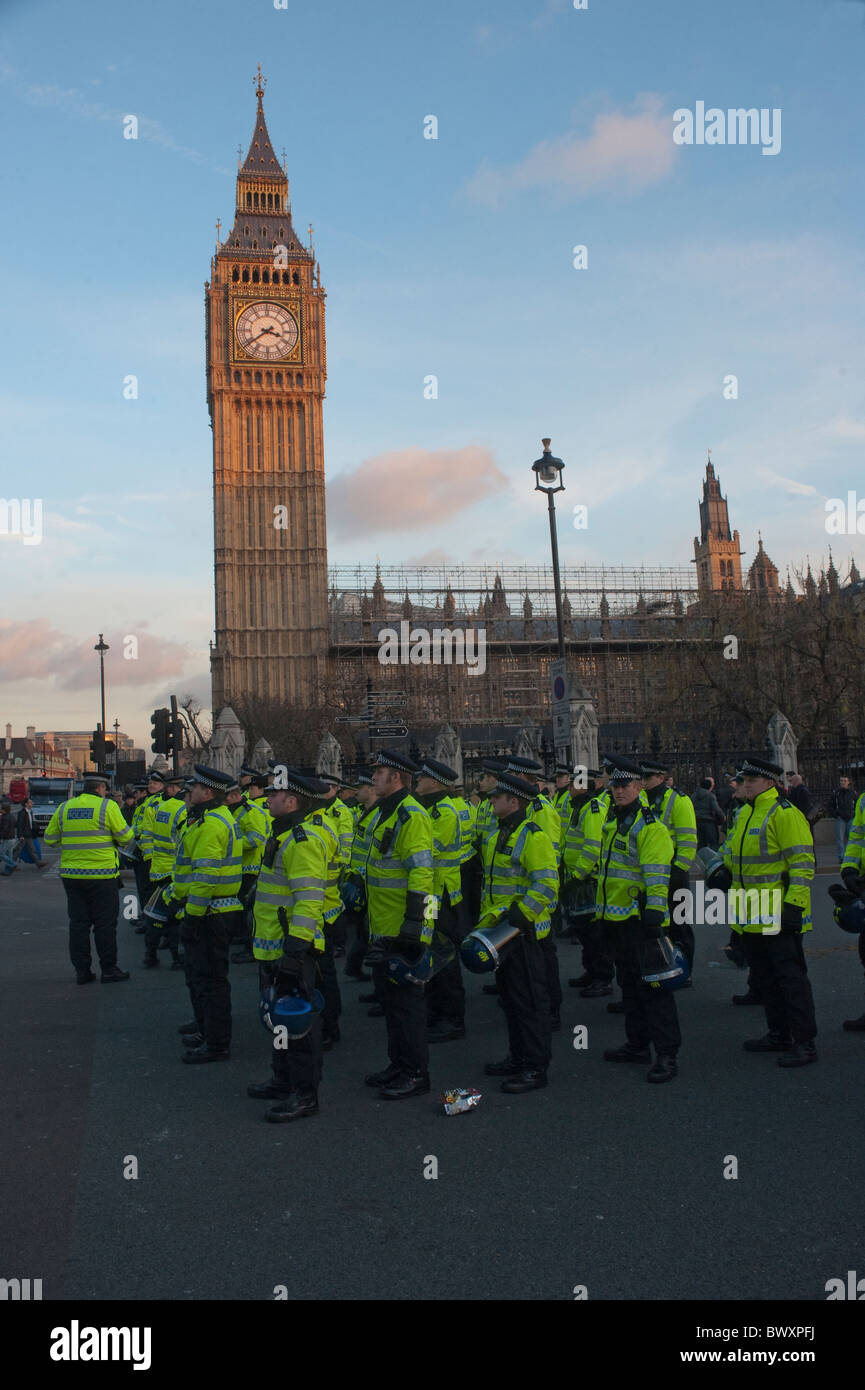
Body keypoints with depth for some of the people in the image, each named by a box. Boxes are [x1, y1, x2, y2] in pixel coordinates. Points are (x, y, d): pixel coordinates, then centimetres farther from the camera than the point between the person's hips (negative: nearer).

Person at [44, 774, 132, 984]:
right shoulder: (107, 806, -8)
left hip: (71, 874, 4)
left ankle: (81, 970, 14)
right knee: (105, 923, 4)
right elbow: (126, 837, -8)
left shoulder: (64, 808, 6)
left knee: (78, 923, 11)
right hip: (102, 874, -4)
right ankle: (109, 970, 8)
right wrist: (112, 840, 14)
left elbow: (50, 839, 10)